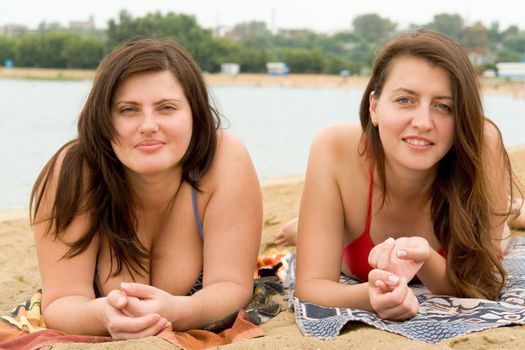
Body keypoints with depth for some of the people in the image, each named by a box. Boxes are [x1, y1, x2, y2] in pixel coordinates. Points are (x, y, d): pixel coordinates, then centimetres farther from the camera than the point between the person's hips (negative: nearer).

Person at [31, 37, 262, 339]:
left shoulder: (227, 162, -24)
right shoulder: (73, 173, -24)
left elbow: (233, 288, -23)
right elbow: (60, 303, -24)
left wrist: (174, 311, -43)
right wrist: (102, 315, -46)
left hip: (205, 336, 0)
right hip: (100, 336, 1)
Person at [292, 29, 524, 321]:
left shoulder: (483, 143, -39)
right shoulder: (335, 151, -40)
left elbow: (484, 285, -34)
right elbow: (311, 286, -40)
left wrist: (424, 260, -55)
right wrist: (371, 296, -61)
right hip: (356, 282, -1)